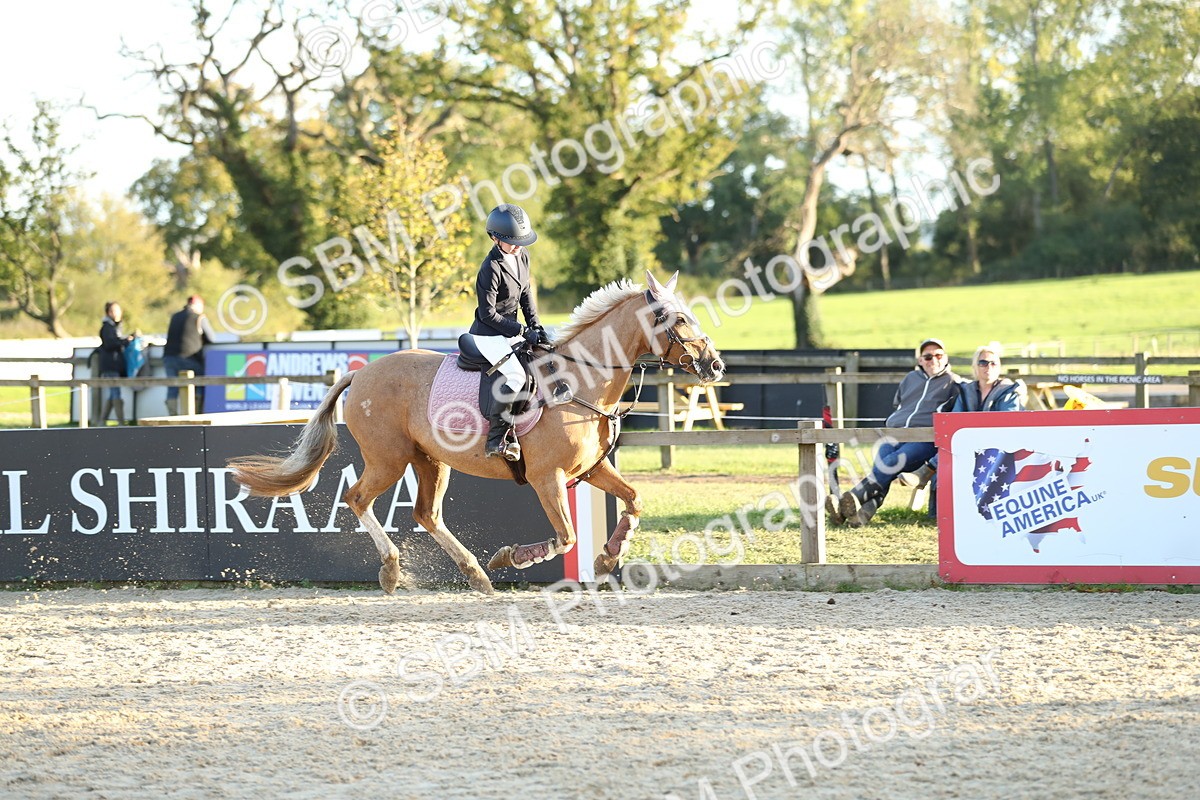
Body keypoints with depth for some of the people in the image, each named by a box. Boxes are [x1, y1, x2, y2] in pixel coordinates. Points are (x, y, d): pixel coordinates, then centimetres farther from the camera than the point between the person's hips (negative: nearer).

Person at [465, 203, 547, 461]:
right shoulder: (491, 269, -22)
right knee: (515, 375, -30)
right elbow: (488, 314, -20)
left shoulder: (522, 256, 4)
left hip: (511, 331, 9)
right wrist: (522, 331, -19)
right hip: (488, 335, -9)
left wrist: (535, 325, 4)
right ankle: (496, 439, -22)